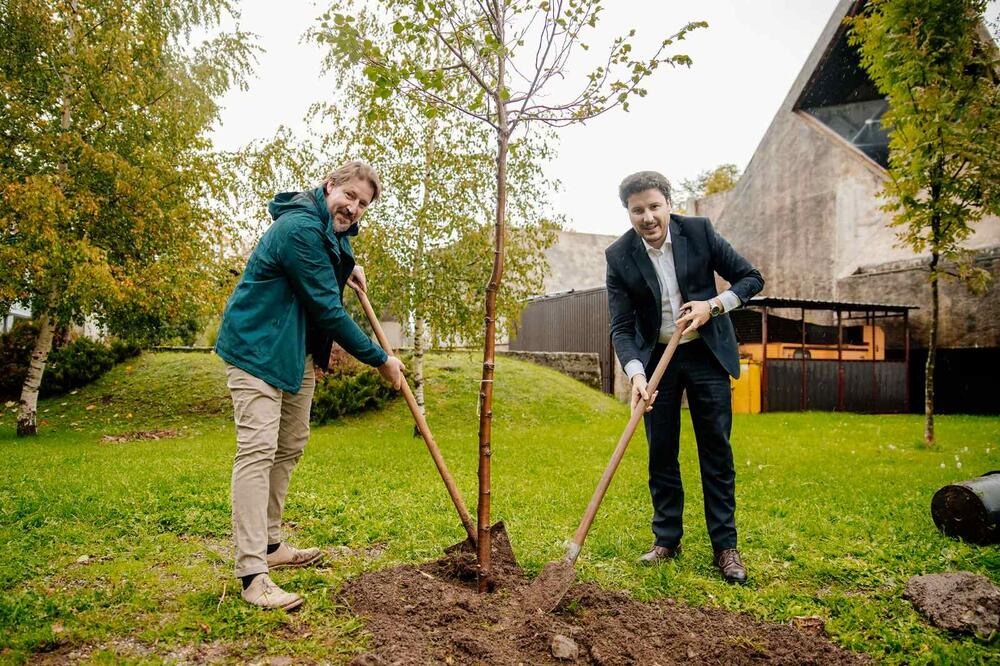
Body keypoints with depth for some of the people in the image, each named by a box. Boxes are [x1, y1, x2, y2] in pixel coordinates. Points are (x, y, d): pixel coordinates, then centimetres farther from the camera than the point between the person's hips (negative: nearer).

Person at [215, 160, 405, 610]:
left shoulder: (334, 231, 7)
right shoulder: (301, 228, -23)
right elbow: (329, 312, -23)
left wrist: (346, 268, 11)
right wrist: (380, 361, -16)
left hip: (297, 351, 10)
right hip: (256, 347, -10)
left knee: (290, 447, 14)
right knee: (257, 449, -15)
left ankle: (270, 544, 27)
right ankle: (252, 574, -13)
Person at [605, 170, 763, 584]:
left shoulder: (698, 232, -10)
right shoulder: (619, 256, -10)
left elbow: (751, 277, -2)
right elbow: (621, 328, -12)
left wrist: (713, 305, -19)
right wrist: (635, 374, -27)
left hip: (706, 353, -1)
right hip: (655, 358, 1)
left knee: (716, 451, 2)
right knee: (661, 453, 6)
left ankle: (725, 546, 11)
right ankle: (667, 539, 20)